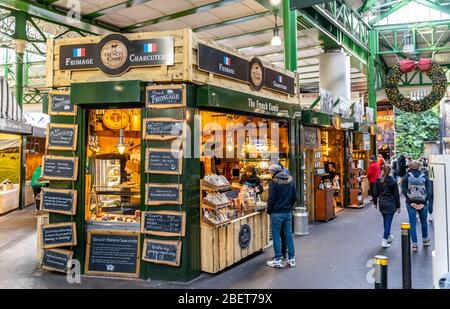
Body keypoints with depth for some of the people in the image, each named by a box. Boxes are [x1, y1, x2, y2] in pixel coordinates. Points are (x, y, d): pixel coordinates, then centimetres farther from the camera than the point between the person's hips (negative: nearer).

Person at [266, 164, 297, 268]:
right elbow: (295, 197, 8)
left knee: (276, 236, 3)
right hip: (288, 213, 5)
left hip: (277, 213, -5)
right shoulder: (291, 181, 6)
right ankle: (291, 259, 17)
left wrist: (269, 210, 0)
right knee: (288, 235, 12)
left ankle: (277, 260, 8)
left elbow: (271, 199, -13)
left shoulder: (273, 182, -12)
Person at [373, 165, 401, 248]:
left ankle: (389, 236, 36)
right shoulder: (393, 181, -10)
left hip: (381, 203, 4)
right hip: (390, 204, -4)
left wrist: (375, 203, 14)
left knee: (385, 220, 20)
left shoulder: (378, 181, -3)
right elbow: (396, 194, -5)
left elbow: (375, 193, 2)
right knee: (388, 222, -2)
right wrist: (398, 206, 1)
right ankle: (384, 241, -5)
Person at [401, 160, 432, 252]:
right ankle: (425, 240, 38)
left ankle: (414, 244, 4)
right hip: (422, 202, 1)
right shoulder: (424, 177, -1)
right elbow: (429, 191, -6)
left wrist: (410, 202, -8)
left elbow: (404, 191, -10)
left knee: (413, 224, 5)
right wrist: (424, 202, -6)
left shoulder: (407, 176, -4)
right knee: (424, 222, 21)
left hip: (411, 203, -1)